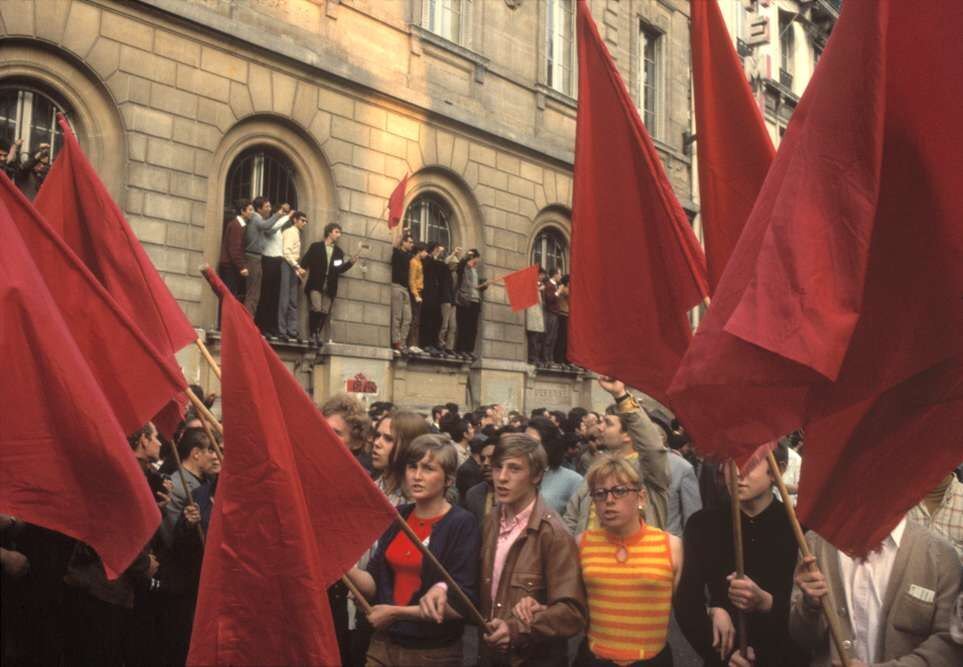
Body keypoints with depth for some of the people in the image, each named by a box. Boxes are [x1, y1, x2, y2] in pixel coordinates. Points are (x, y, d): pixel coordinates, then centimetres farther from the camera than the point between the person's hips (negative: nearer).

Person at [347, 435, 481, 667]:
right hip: (383, 645, 5)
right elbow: (376, 584, 4)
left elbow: (460, 605, -18)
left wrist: (395, 612, -14)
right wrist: (347, 567, -15)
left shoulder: (463, 524, -14)